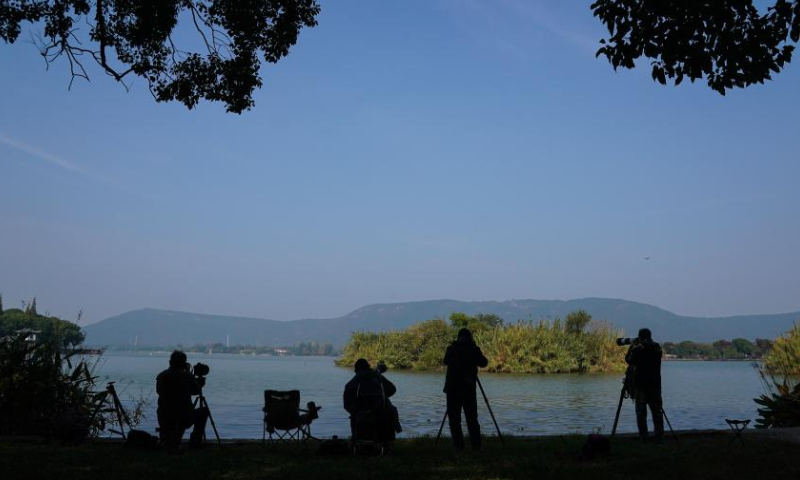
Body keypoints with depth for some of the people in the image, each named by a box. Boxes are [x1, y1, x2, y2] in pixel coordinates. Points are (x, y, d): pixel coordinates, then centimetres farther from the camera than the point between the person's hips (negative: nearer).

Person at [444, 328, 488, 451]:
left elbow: (446, 361, 19)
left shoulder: (451, 349, 3)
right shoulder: (473, 349, -2)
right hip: (468, 388, 0)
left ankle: (458, 445, -2)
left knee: (454, 419, 4)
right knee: (472, 418, 7)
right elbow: (484, 363, 10)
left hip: (452, 388, 0)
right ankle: (476, 445, 1)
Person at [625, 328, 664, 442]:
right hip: (655, 384, 3)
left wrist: (632, 345, 16)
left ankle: (643, 437, -3)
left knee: (641, 412, 1)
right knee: (657, 411, 8)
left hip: (640, 384, -3)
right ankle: (659, 436, 5)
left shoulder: (637, 348, -8)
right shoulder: (657, 347, 3)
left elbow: (628, 359, 6)